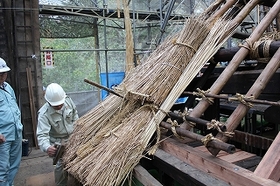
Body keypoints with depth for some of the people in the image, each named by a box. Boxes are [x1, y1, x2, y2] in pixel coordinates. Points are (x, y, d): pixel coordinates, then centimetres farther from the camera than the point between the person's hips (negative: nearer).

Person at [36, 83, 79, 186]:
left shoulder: (68, 100, -15)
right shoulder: (44, 114, -30)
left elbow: (75, 113, 5)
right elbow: (42, 134, -36)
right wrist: (46, 147, -54)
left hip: (73, 137, 5)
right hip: (58, 142, -5)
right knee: (62, 163, -11)